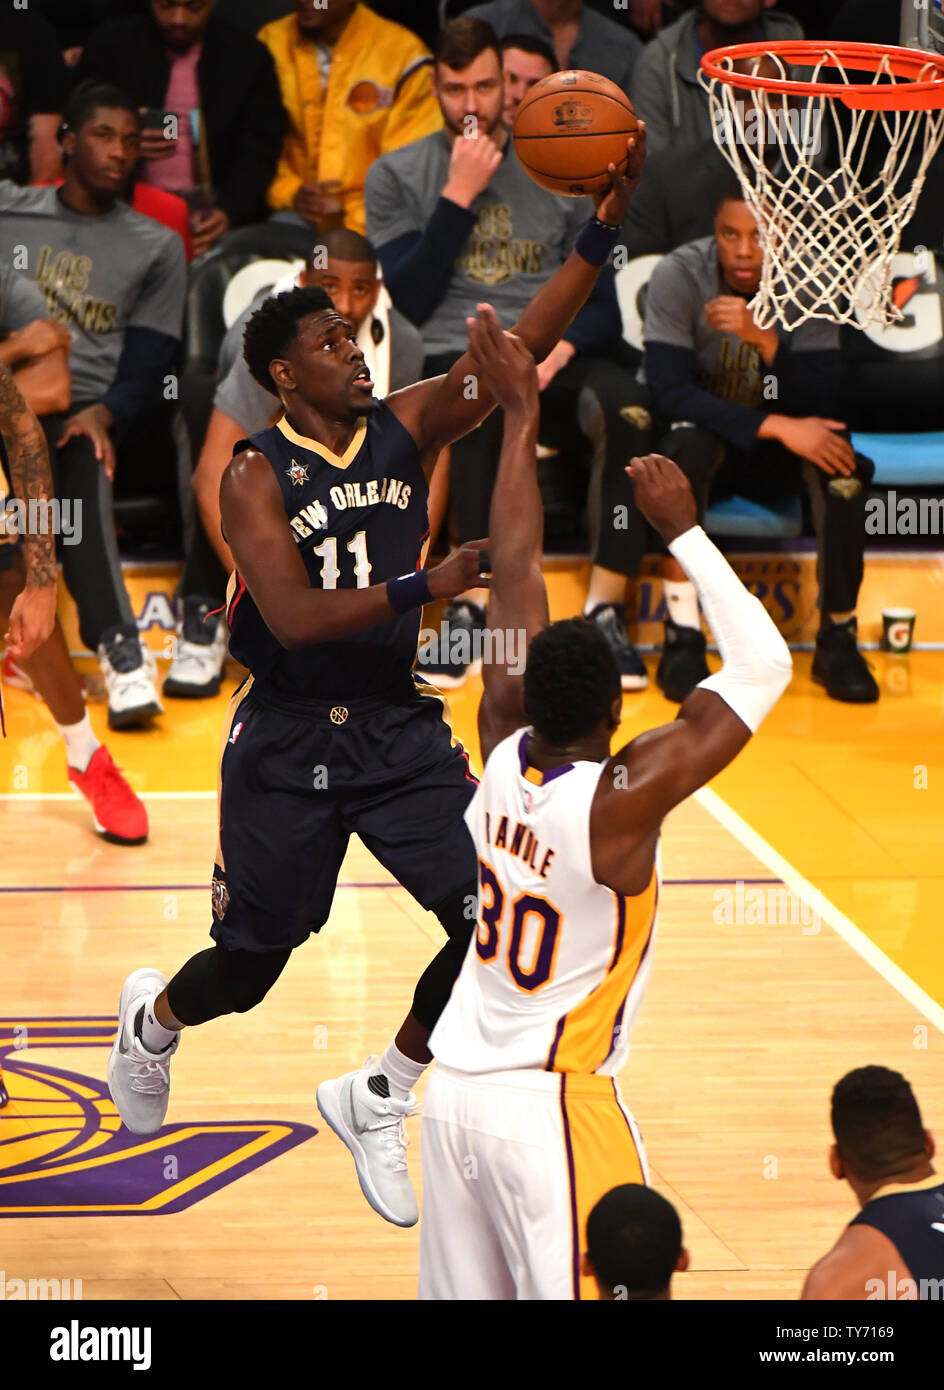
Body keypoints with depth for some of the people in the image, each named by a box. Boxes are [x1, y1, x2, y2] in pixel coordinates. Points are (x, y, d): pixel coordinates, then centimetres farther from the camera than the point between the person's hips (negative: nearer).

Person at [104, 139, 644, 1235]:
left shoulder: (408, 428, 0)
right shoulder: (256, 476, -12)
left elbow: (521, 350, -12)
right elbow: (296, 619, -24)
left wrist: (601, 233, -24)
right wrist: (426, 587, -34)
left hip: (398, 727, 4)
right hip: (288, 741, -4)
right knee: (252, 965, 7)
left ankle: (378, 1100, 10)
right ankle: (154, 1017, 45)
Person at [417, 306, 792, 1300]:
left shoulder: (503, 751, -3)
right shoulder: (622, 801, -19)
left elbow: (514, 571, 6)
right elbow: (763, 666, -17)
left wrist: (520, 413, 12)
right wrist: (682, 531, -14)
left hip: (455, 1093, 7)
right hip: (551, 1105, -7)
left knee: (464, 1297, 12)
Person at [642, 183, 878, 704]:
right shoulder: (679, 276, -20)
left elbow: (821, 403, -21)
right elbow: (668, 392, -28)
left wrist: (766, 340, -39)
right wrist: (776, 426, -35)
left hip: (776, 459, 2)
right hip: (704, 442, -2)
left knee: (841, 458, -30)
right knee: (687, 442, -37)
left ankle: (838, 636, -17)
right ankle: (682, 635, -30)